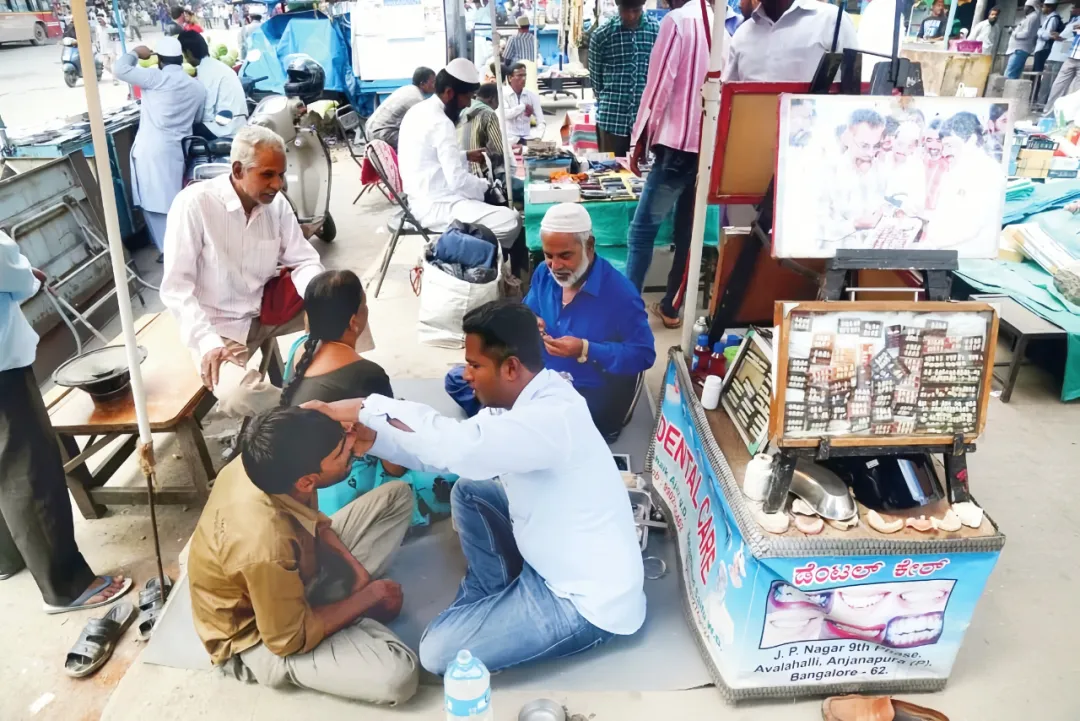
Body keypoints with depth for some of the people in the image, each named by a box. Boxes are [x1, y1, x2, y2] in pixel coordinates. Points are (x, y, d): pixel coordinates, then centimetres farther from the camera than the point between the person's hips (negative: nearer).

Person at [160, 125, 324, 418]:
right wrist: (207, 342, -31)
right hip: (219, 324, -5)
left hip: (269, 308, 5)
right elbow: (176, 287, -19)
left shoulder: (276, 202, -5)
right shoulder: (194, 203, -20)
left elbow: (304, 261, -1)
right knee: (235, 395, -32)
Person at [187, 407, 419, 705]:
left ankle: (347, 603, 1)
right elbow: (291, 640, -25)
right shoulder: (264, 547, -41)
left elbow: (313, 523, 3)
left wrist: (357, 571, -8)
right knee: (399, 675, -27)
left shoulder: (264, 466, -20)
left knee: (397, 496, 4)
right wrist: (371, 594, -16)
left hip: (298, 572, 7)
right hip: (260, 639, -7)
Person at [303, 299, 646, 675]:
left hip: (590, 600, -9)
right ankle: (487, 598, 22)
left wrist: (366, 408, -32)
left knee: (438, 652, -11)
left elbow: (459, 446, -44)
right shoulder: (530, 398, -1)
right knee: (468, 491, 15)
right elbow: (453, 450, 4)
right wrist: (372, 437, -6)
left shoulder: (554, 416, -30)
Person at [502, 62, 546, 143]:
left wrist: (538, 138, -19)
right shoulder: (503, 94, -1)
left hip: (527, 138, 4)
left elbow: (541, 121, -1)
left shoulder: (533, 95, 6)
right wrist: (524, 107, -8)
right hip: (510, 139, -3)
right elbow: (505, 114, -18)